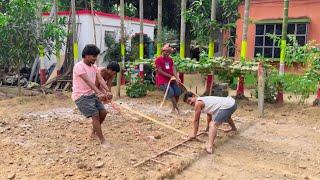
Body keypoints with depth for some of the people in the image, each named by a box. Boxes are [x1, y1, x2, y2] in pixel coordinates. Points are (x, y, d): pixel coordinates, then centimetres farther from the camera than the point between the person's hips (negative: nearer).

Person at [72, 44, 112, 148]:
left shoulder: (94, 67, 7)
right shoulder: (79, 66, -17)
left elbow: (100, 79, -6)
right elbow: (88, 82, -29)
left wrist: (107, 91, -22)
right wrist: (99, 93, -39)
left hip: (92, 94, 8)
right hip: (81, 96, -8)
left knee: (103, 112, 3)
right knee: (95, 115, -15)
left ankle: (94, 133, 26)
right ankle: (102, 141, -7)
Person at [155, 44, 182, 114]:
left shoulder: (170, 59, 12)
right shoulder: (158, 59, -6)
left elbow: (173, 69, 4)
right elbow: (160, 71, -11)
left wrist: (177, 78, -12)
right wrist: (170, 76, -12)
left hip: (171, 79, 6)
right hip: (162, 80, -6)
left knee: (178, 91, -6)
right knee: (171, 92, -22)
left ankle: (173, 108, 12)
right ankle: (177, 108, -9)